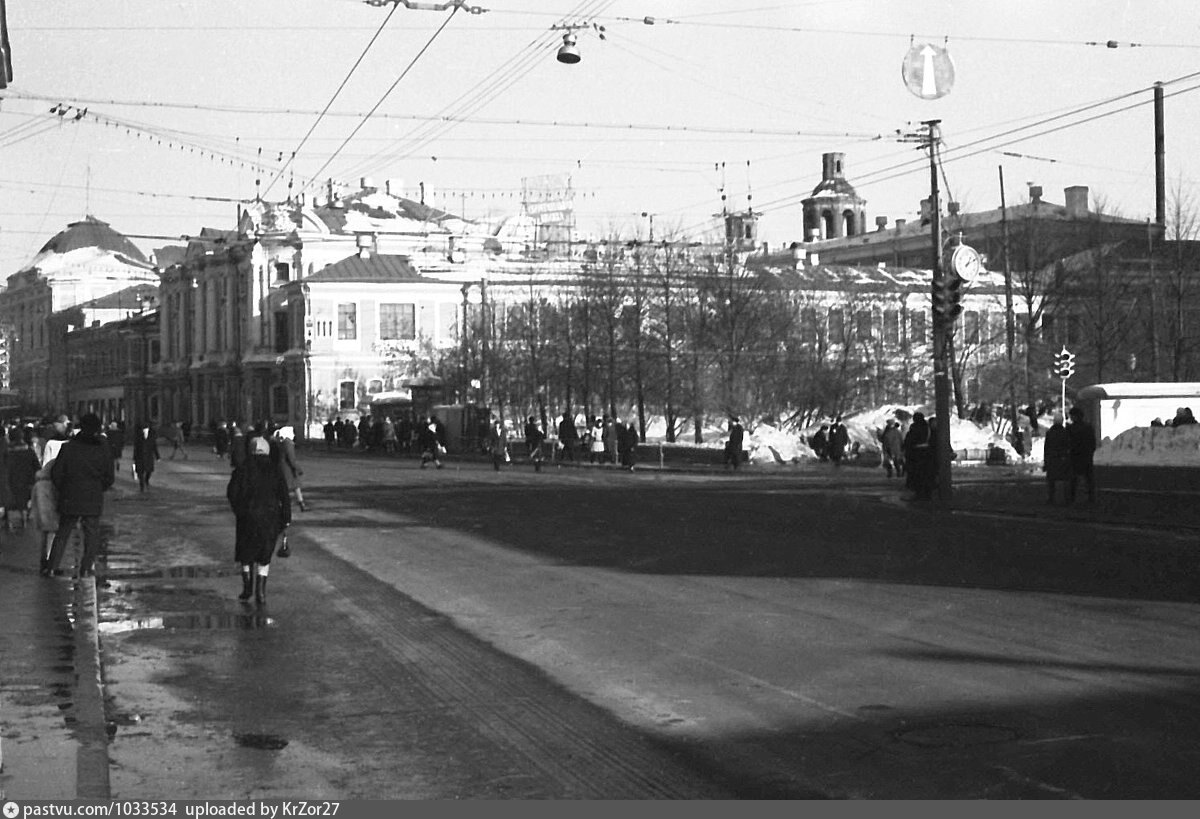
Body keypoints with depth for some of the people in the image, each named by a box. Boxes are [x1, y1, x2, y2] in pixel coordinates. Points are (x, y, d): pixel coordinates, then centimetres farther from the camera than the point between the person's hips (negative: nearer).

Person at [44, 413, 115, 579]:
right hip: (94, 501, -1)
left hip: (69, 499, 1)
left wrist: (62, 489, 15)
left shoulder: (68, 447, -4)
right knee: (91, 534, 9)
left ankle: (51, 568, 9)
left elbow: (56, 473, -1)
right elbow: (110, 477, 1)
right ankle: (86, 568, 7)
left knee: (62, 534, 10)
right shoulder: (103, 450, -4)